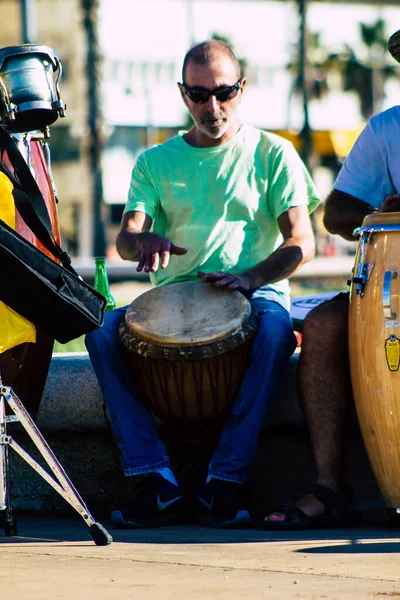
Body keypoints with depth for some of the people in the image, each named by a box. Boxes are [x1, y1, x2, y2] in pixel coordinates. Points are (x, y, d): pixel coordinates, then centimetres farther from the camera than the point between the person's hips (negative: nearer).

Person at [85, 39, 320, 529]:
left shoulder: (272, 154, 8)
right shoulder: (155, 162, 15)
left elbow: (301, 243, -1)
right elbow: (125, 238, 2)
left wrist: (253, 276, -22)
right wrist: (145, 241, -25)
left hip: (256, 292, -2)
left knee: (275, 331, -38)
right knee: (102, 331, -27)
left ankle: (226, 480, -32)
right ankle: (158, 483, -29)